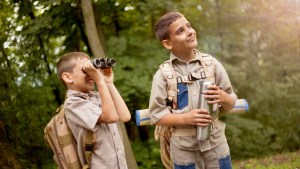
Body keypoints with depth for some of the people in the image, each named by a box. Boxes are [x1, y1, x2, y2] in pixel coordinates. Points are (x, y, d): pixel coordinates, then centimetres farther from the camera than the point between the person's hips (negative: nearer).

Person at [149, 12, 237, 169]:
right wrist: (186, 118, -20)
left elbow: (231, 102, 6)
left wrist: (223, 97, -16)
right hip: (183, 150, -2)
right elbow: (156, 115, -7)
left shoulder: (211, 63, -1)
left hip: (216, 145, 2)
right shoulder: (164, 73, -6)